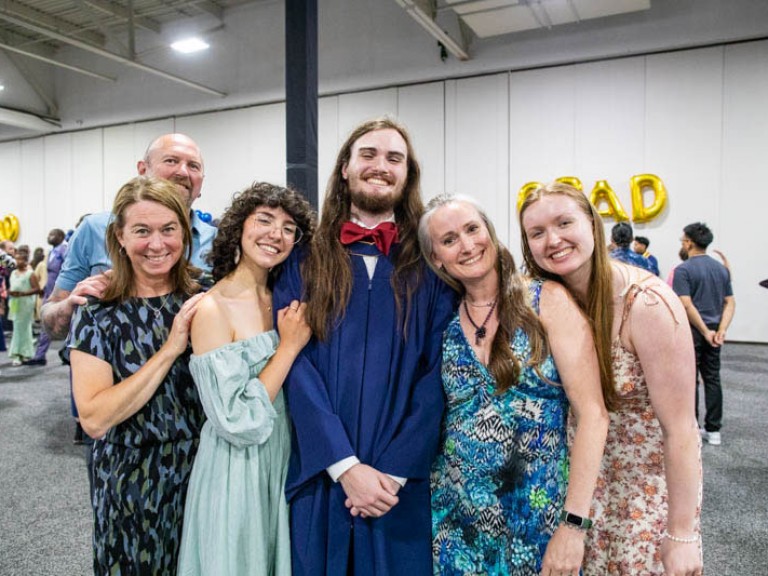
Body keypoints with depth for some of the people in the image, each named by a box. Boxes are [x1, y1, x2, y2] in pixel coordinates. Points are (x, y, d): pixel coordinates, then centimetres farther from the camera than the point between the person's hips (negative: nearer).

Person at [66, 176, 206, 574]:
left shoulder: (202, 300, -4)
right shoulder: (98, 312, -11)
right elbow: (93, 418, -21)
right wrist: (171, 348, -24)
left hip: (203, 470, 2)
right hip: (132, 483, -2)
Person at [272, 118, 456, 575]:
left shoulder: (432, 265, 1)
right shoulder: (305, 262, 2)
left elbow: (437, 376, -5)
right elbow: (298, 366, -7)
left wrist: (395, 470, -12)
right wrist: (345, 466, -15)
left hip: (402, 482, 0)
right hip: (319, 476, 1)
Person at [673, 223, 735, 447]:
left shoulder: (683, 270, -13)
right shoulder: (721, 269, 8)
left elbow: (686, 305, -20)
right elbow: (730, 303, 4)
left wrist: (706, 332, -14)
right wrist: (721, 331, -5)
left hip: (692, 331, -6)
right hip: (713, 331, 6)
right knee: (712, 379, 12)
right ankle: (713, 430, 18)